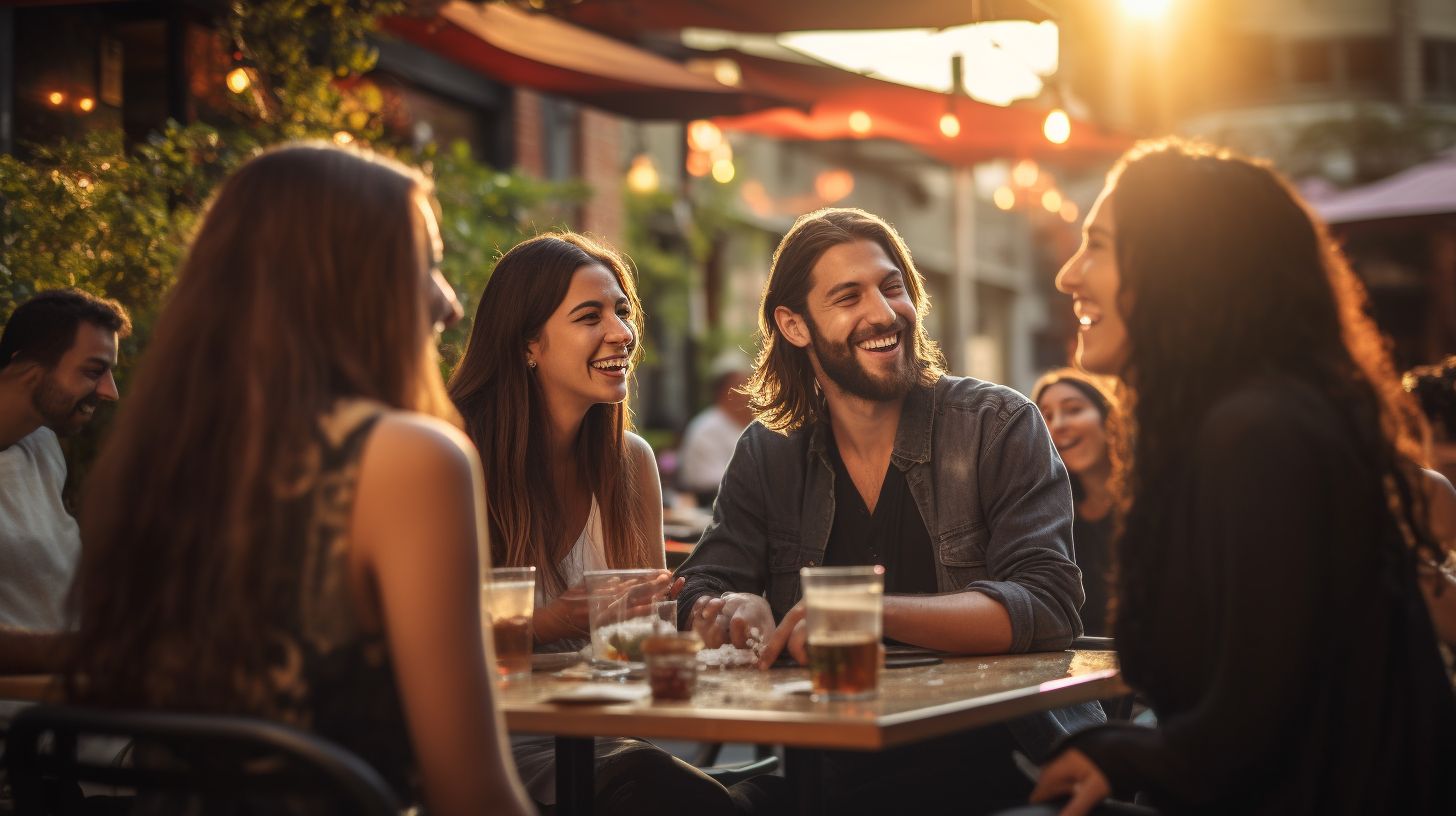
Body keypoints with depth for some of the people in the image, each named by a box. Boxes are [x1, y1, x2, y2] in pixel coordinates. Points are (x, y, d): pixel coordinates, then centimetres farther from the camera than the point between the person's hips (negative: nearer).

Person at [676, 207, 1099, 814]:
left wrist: (872, 610, -30)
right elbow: (699, 596, 4)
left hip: (1008, 760, -1)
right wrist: (736, 612, -22)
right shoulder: (766, 456, 9)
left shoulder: (1001, 426, -3)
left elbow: (1048, 605, -15)